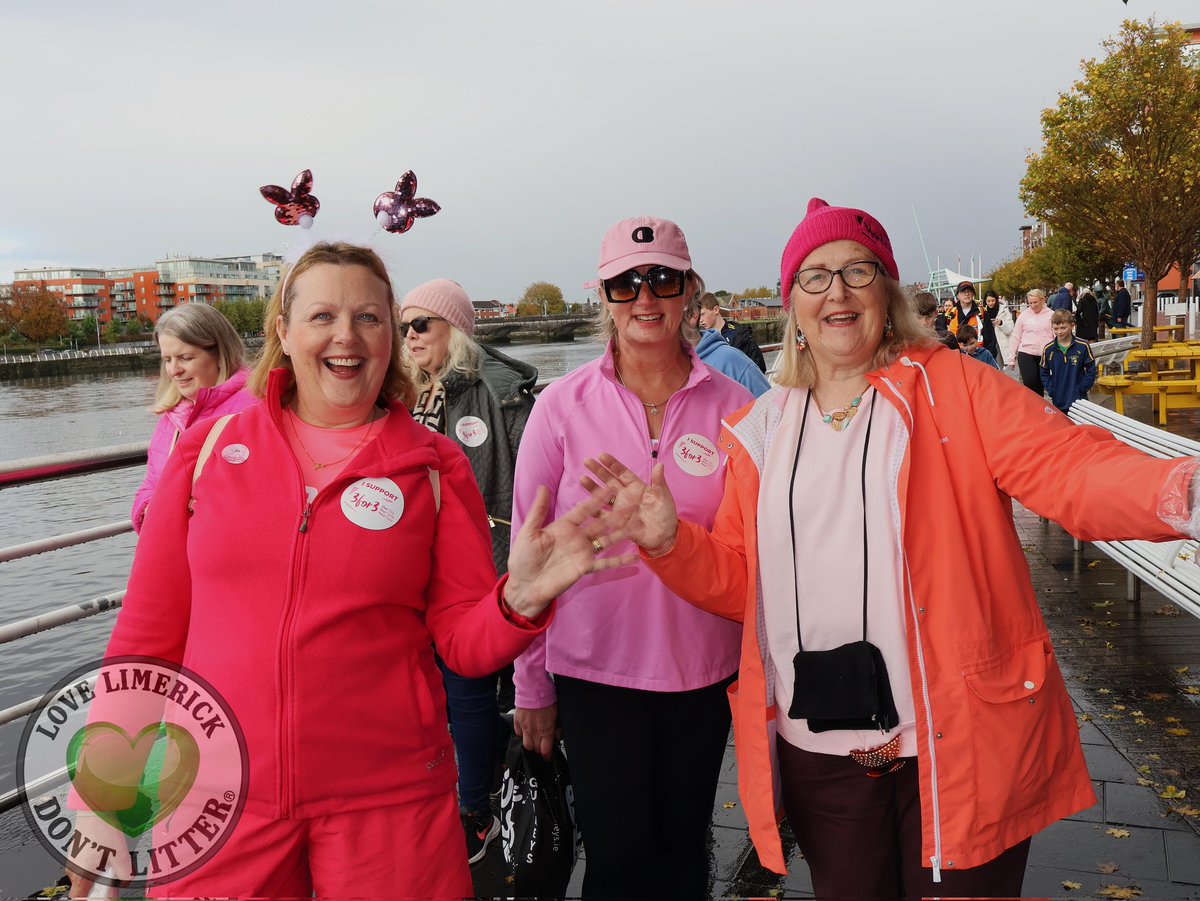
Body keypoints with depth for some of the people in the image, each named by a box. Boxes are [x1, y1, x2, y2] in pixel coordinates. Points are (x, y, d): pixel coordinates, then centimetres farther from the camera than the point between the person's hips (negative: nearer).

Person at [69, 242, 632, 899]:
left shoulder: (434, 467, -1)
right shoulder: (210, 449, 1)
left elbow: (465, 645, -1)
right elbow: (148, 633, 6)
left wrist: (520, 599, -21)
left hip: (389, 800, -1)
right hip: (218, 803, 1)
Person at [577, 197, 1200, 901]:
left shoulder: (953, 387, -3)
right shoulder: (762, 429, 8)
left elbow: (1067, 465, -17)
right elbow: (738, 580, 11)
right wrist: (670, 540, -9)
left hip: (960, 741, -3)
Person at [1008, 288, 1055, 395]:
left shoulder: (1051, 315, 2)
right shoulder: (1023, 315, 4)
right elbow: (1015, 337, 7)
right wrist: (1011, 358, 6)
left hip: (1045, 355, 0)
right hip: (1026, 354, 0)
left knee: (1040, 385, 8)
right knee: (1029, 383, -14)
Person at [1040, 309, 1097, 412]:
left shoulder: (1083, 346, -8)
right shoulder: (1048, 349, -2)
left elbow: (1091, 371, -3)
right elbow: (1044, 373, 6)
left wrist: (1081, 389, -9)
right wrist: (1051, 390, -4)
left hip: (1078, 400, -2)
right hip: (1058, 401, 2)